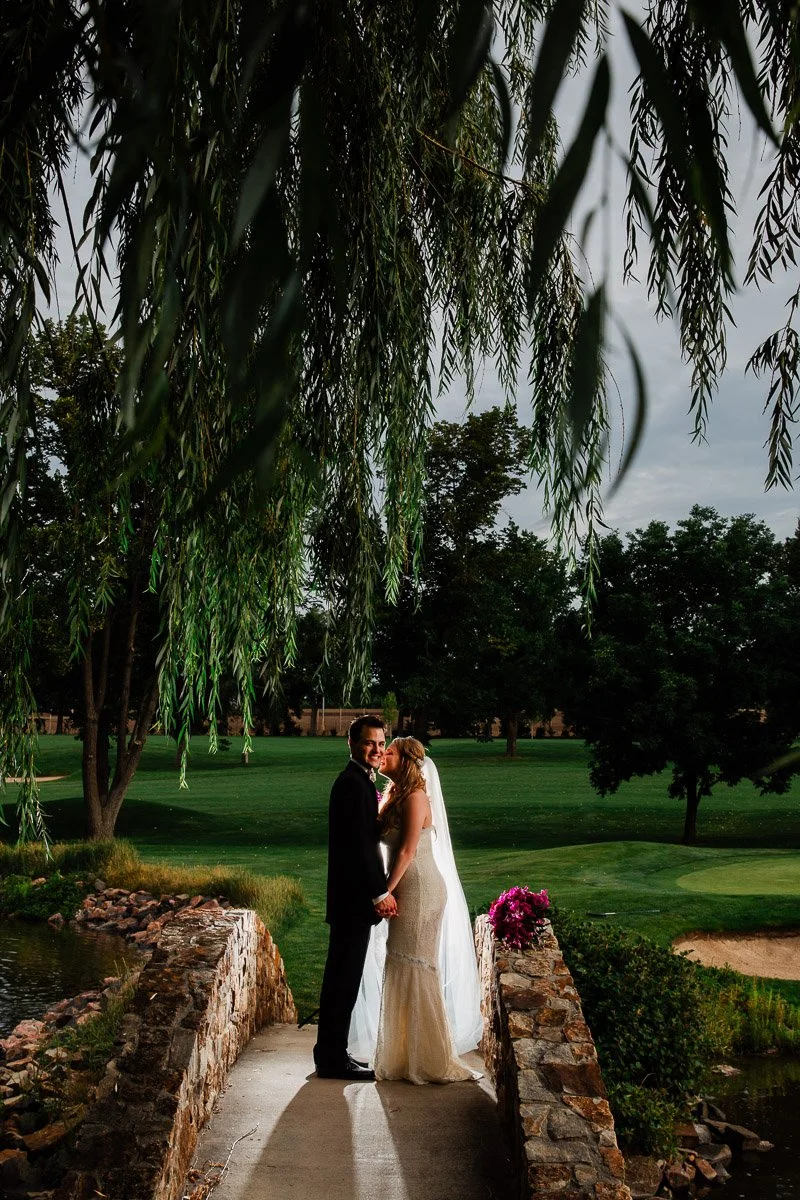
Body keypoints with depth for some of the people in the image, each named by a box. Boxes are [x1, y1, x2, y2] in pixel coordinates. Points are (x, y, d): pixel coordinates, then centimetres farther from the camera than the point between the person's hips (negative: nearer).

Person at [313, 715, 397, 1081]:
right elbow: (359, 845, -22)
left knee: (342, 977, 16)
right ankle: (333, 1059, 8)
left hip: (351, 895, 10)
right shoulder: (354, 784, -17)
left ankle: (332, 1053, 26)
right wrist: (381, 892, -18)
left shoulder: (356, 781, 15)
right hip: (354, 898, -10)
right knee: (344, 978, -1)